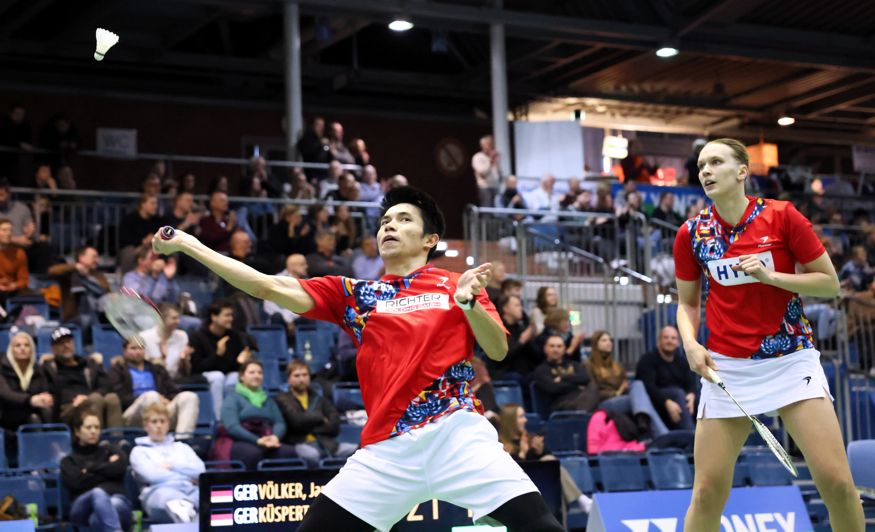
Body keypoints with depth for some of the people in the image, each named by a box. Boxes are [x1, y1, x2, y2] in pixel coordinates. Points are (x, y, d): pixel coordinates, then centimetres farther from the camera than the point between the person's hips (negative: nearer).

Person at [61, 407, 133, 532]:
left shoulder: (109, 450, 29)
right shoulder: (69, 460, 26)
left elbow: (120, 467, 4)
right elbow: (76, 481, 2)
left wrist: (90, 467, 9)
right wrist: (107, 467, 7)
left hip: (115, 499, 1)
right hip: (83, 507, -1)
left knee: (115, 504, -39)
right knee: (98, 493, -39)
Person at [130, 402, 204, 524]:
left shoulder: (182, 447, 33)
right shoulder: (139, 451, 22)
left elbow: (200, 470, 16)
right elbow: (151, 475, 2)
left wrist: (172, 466, 7)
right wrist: (186, 476, 9)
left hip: (190, 490, 2)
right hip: (159, 491, -2)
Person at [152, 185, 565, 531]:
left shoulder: (457, 285, 12)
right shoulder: (355, 294, 14)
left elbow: (498, 351, 5)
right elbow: (271, 287, 8)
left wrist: (468, 302, -13)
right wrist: (188, 244, 5)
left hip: (457, 433, -2)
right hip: (387, 447, 2)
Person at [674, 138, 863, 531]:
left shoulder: (781, 216, -6)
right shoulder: (691, 233, 1)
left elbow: (830, 283, -2)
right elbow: (687, 302, 12)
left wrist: (770, 276, -16)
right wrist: (691, 343, -7)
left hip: (791, 361, -1)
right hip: (726, 368, 2)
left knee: (836, 482, -10)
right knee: (708, 493, -2)